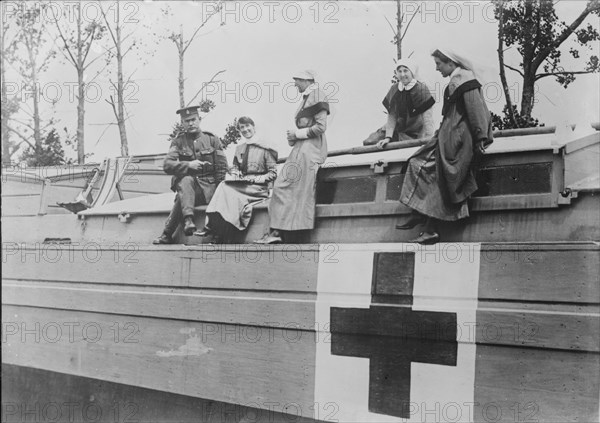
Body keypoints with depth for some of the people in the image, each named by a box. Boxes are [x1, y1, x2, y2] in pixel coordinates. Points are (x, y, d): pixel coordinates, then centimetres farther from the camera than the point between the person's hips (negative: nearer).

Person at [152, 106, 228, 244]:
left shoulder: (212, 139, 9)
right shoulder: (178, 142, 10)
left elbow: (222, 167, 5)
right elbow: (167, 165, -2)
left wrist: (215, 191, -7)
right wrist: (188, 165, -18)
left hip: (209, 189, -1)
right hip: (186, 185, 1)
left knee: (181, 197, -30)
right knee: (186, 180, -35)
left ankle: (167, 234, -29)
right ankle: (188, 220, -49)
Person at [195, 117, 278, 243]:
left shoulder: (265, 148, 0)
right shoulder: (239, 148, 20)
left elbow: (273, 173, -1)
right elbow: (234, 166, 27)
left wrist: (256, 179, -14)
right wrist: (235, 174, 3)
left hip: (258, 188, -5)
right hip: (241, 184, 5)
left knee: (225, 188, -27)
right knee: (224, 186, -28)